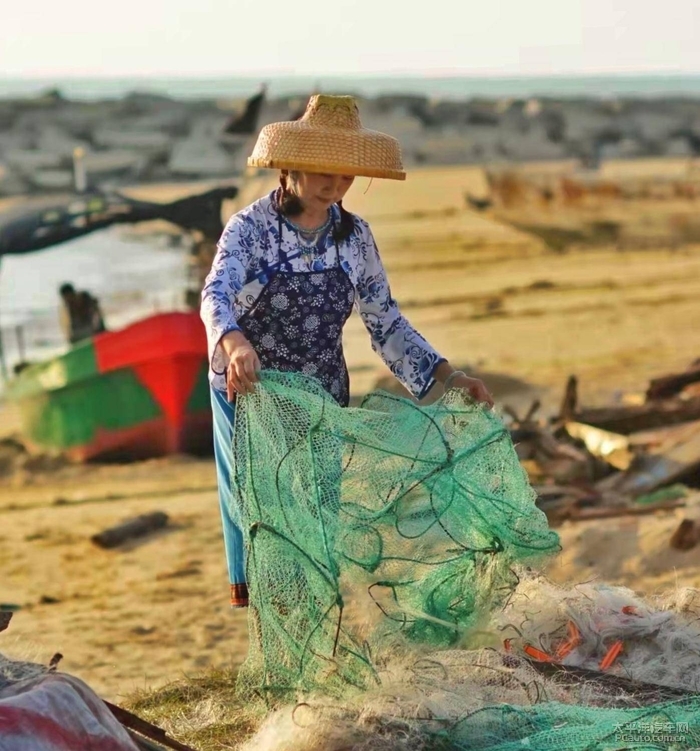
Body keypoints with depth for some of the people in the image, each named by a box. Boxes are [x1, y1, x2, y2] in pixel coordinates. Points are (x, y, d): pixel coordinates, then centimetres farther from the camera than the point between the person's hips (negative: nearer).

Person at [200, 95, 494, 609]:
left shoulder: (354, 236, 1)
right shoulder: (249, 229, -12)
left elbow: (385, 320, 5)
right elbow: (217, 295, -29)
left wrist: (446, 376, -5)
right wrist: (234, 343, -52)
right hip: (249, 391, -3)